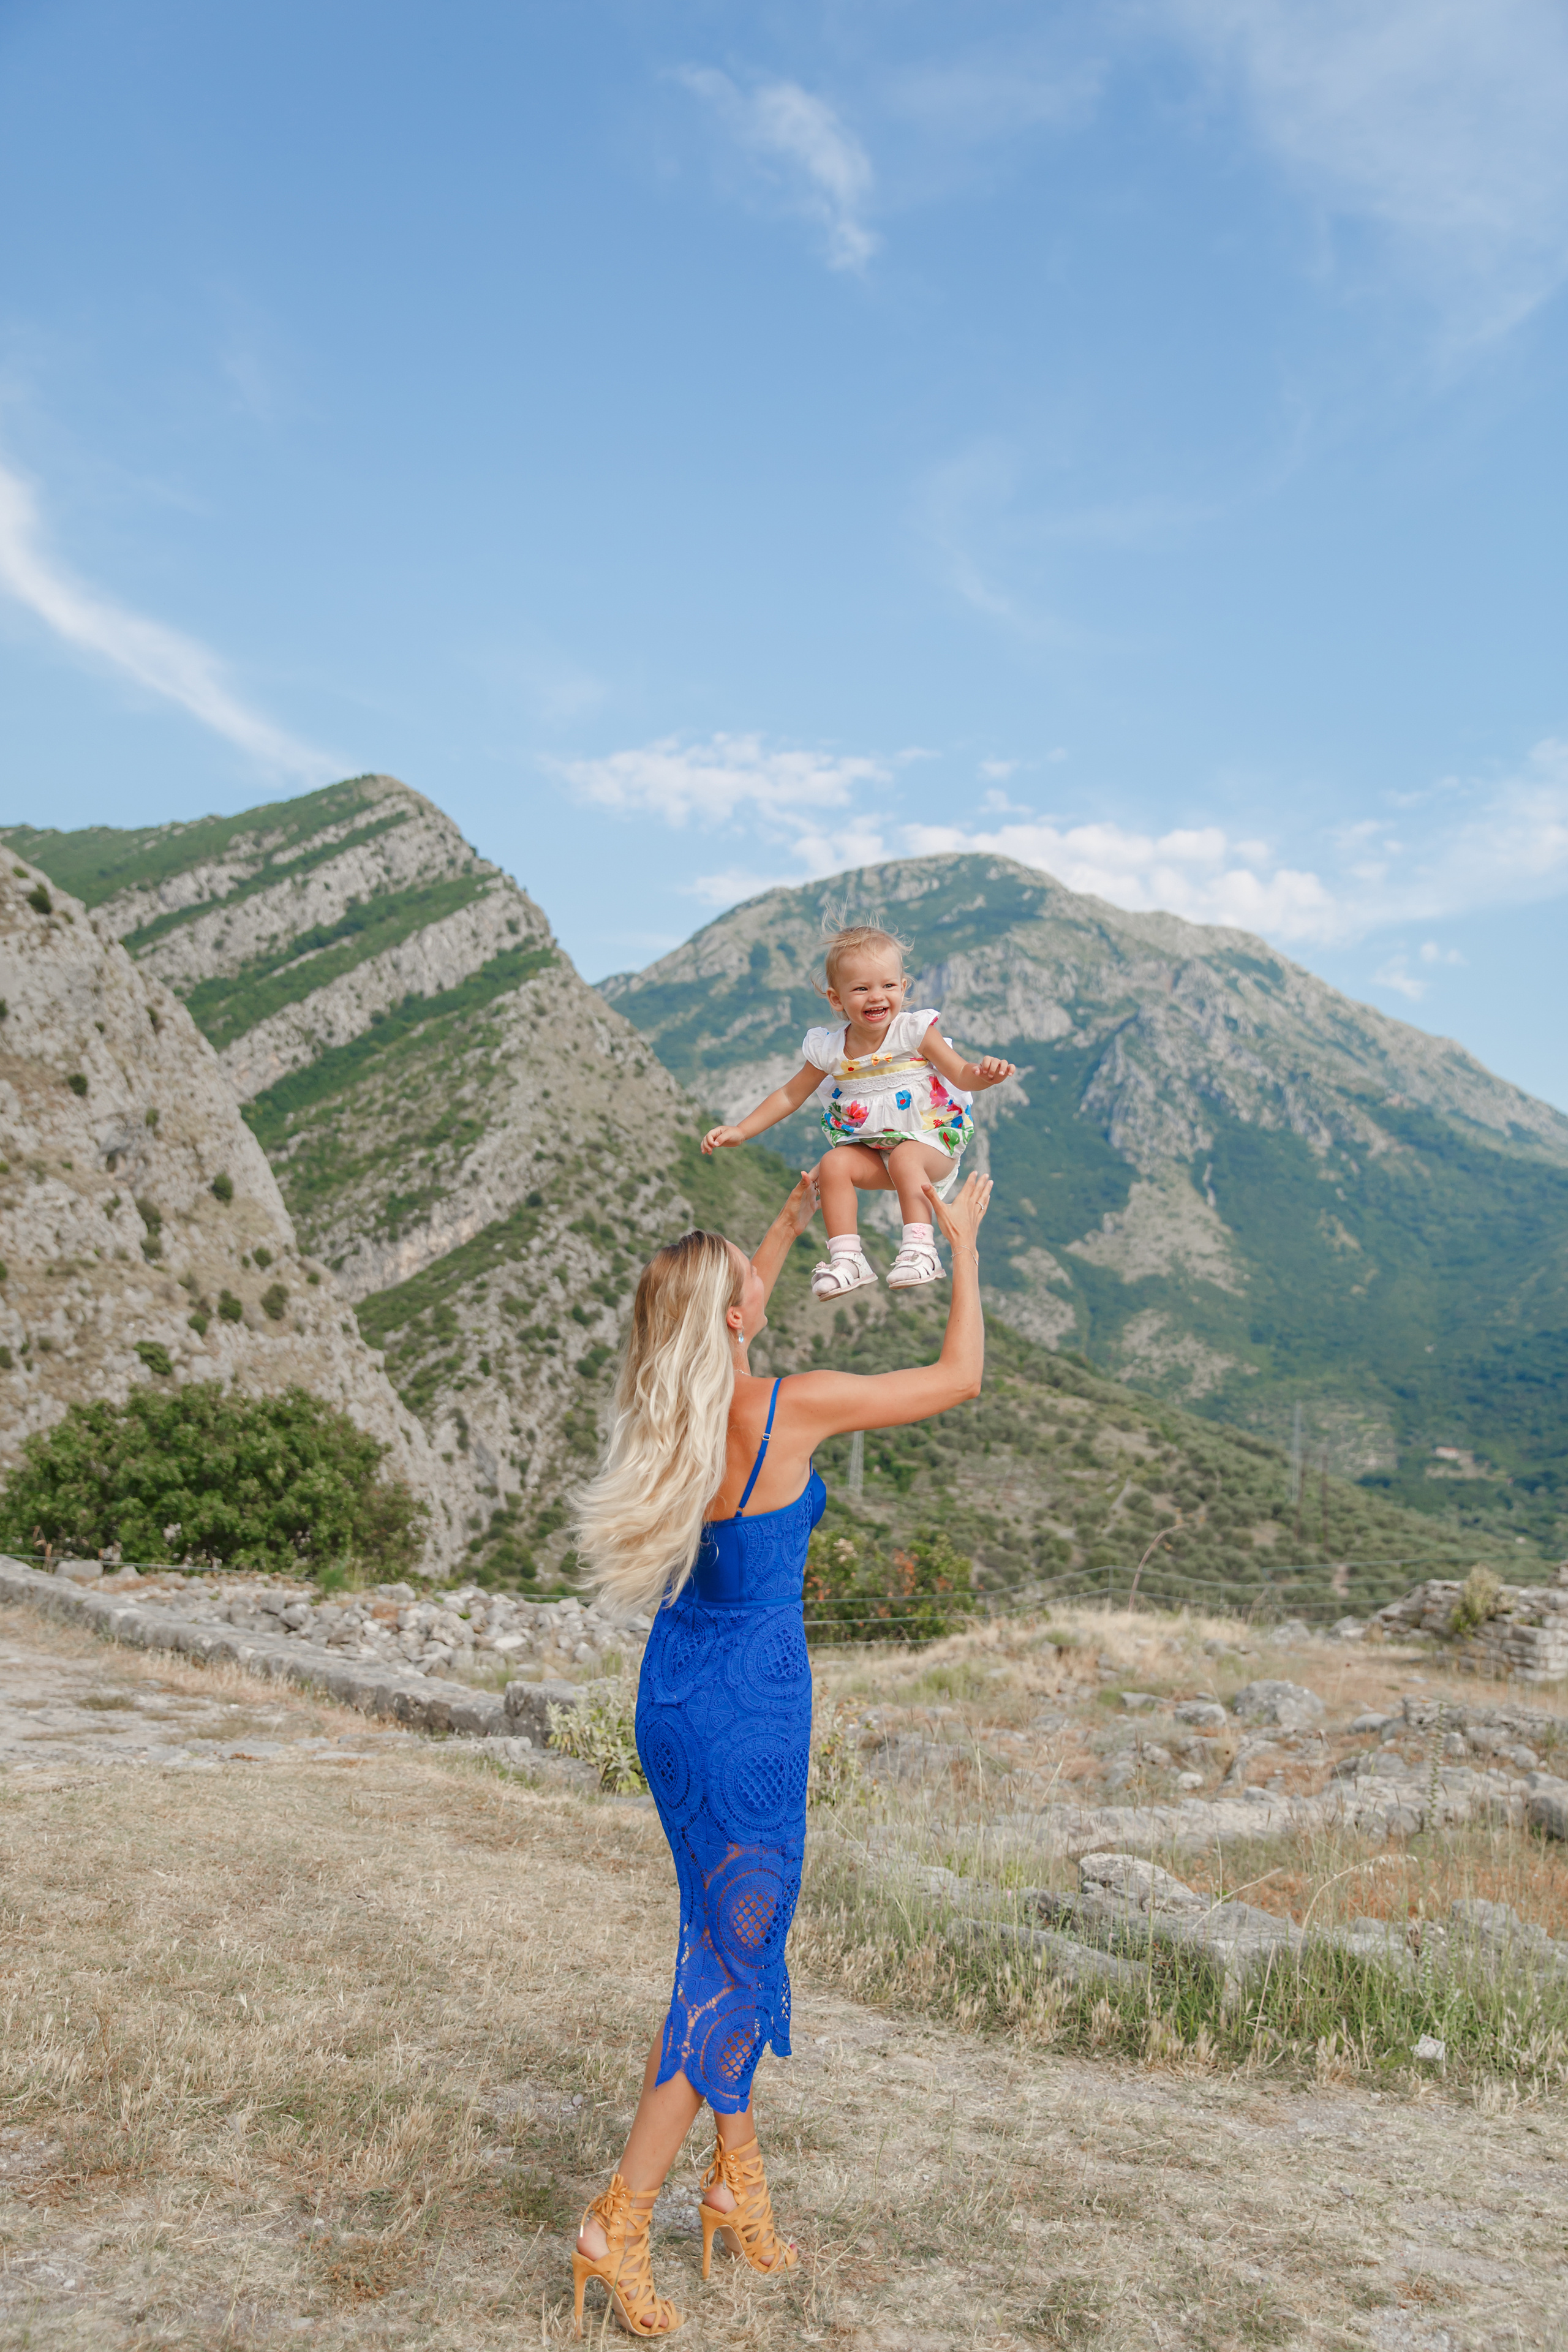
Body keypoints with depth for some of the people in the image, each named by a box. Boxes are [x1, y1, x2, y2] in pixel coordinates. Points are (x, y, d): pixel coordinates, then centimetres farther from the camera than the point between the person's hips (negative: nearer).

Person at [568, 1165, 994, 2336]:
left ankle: (739, 2184, 34)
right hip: (750, 1715, -7)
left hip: (674, 1701, 8)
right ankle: (618, 2227, 14)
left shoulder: (669, 1402, -2)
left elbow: (728, 1318, 23)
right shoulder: (792, 1407, -21)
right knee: (730, 1963, 6)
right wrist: (962, 1239, 1)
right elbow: (960, 1377, -9)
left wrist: (794, 1219, 28)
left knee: (734, 1939, 21)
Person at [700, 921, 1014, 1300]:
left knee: (905, 1159, -34)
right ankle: (847, 1258, -20)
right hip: (870, 1150, 4)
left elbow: (961, 1075, -7)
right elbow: (789, 1095, 10)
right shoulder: (829, 1051, 0)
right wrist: (740, 1131, 4)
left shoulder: (915, 1030, -7)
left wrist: (983, 1073, -32)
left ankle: (919, 1249, -34)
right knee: (835, 1163, -22)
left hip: (930, 1140, -3)